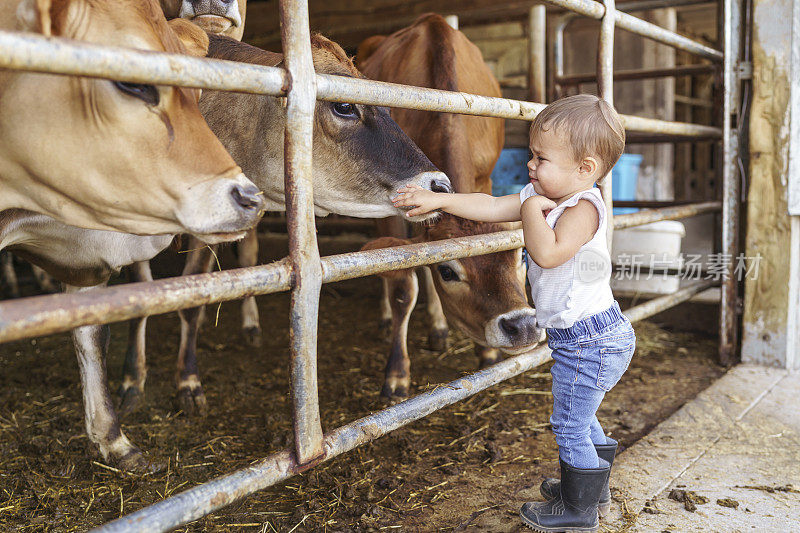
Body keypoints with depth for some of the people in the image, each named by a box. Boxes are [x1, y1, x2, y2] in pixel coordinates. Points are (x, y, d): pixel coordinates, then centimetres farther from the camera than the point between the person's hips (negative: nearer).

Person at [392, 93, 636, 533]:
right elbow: (491, 207, 6)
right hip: (583, 336, 10)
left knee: (569, 425, 4)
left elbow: (547, 252, -38)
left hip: (589, 340, -10)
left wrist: (532, 210, -24)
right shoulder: (546, 198, 4)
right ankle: (593, 488, 44)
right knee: (579, 419, 25)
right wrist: (438, 200, 1)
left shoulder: (583, 207, -23)